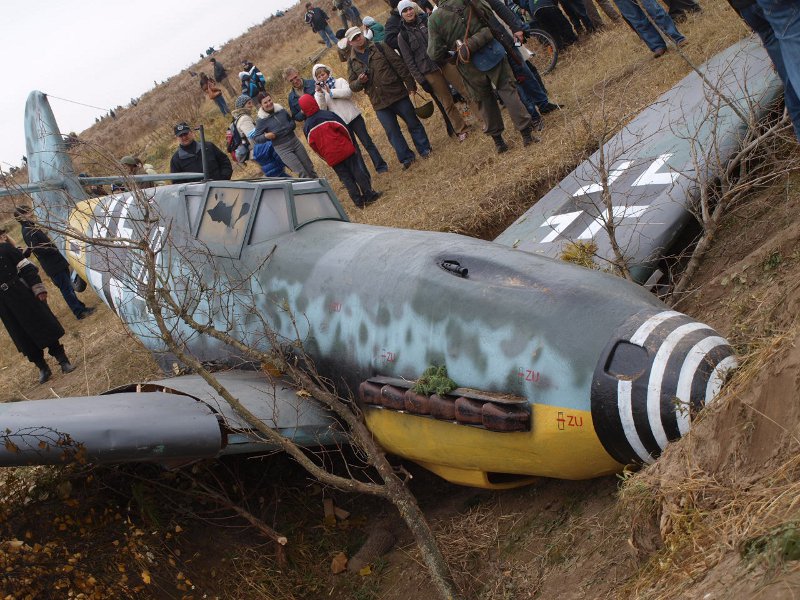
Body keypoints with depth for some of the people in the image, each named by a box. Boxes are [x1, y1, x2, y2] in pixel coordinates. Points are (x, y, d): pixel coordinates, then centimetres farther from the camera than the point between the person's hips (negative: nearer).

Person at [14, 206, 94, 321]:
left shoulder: (30, 229, 13)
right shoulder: (29, 233, -18)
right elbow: (37, 249, -27)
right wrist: (52, 248, -17)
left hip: (56, 263, 10)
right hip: (54, 266, -10)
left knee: (68, 288, 17)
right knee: (67, 289, -4)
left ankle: (80, 308, 25)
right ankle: (79, 312, 0)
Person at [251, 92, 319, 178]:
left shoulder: (281, 110, 0)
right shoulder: (261, 121, -11)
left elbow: (291, 120, 17)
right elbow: (255, 138, -6)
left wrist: (290, 126, -5)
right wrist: (265, 136, -25)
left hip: (295, 141, 5)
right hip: (282, 148, -5)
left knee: (309, 168, 14)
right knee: (302, 173, -9)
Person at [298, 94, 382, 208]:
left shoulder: (306, 127, 1)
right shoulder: (327, 115, -8)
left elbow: (313, 145, 6)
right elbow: (343, 128, -8)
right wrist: (350, 142, 9)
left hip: (331, 158, 2)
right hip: (345, 150, -2)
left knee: (346, 178, 10)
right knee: (357, 172, 8)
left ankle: (359, 201, 12)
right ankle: (368, 194, 11)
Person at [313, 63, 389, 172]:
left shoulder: (340, 81, 4)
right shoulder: (318, 93, 7)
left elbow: (348, 92, -15)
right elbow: (322, 109, -7)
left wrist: (330, 91, -16)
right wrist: (320, 93, -18)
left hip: (354, 117, -1)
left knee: (367, 142, -1)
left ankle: (380, 165, 4)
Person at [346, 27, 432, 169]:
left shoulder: (379, 48, 0)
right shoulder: (352, 62, 6)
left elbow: (399, 65, -2)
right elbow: (352, 86, 7)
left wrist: (410, 84, -6)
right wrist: (359, 81, -16)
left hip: (398, 93, -2)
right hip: (380, 104, 2)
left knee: (413, 123, 8)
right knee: (392, 132, 6)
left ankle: (424, 149, 24)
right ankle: (406, 158, 18)